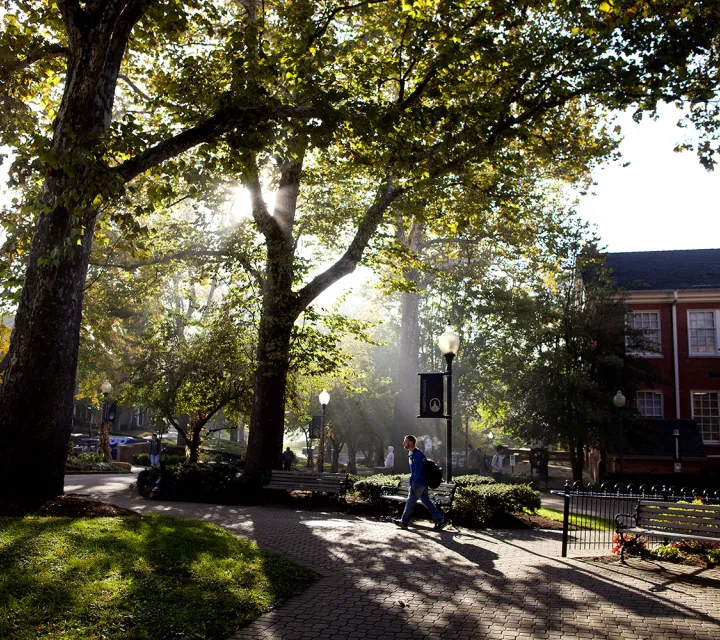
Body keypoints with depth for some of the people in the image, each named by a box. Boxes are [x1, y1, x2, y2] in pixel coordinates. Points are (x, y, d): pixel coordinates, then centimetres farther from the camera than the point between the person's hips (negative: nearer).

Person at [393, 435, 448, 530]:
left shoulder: (416, 454, -18)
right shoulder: (412, 453, 14)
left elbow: (418, 470, -22)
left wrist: (413, 480, -12)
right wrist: (412, 479, 14)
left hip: (418, 483, -10)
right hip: (422, 483, 10)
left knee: (410, 501, 2)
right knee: (427, 502, 10)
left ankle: (404, 522, 13)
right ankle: (441, 520, 9)